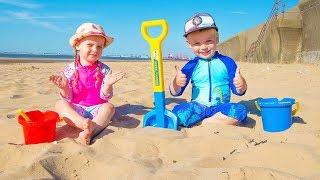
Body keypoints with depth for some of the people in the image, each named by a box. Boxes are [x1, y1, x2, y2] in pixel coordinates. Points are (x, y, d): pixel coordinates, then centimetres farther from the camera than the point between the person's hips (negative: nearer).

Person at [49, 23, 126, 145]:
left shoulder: (104, 70, -1)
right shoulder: (70, 70, -1)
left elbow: (105, 96, -6)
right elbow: (68, 98, -1)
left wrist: (108, 84, -26)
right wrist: (64, 88, -22)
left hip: (96, 109, 0)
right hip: (76, 110, 1)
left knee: (109, 107, -28)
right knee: (60, 104, -24)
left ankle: (89, 132, -48)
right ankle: (84, 123, -44)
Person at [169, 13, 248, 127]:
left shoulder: (227, 62, 2)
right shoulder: (191, 66, 2)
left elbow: (238, 91, 4)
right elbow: (175, 93, 2)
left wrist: (241, 84, -20)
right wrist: (176, 83, -21)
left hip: (221, 107, 1)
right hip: (197, 108, 0)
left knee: (240, 111, -28)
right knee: (178, 112, -28)